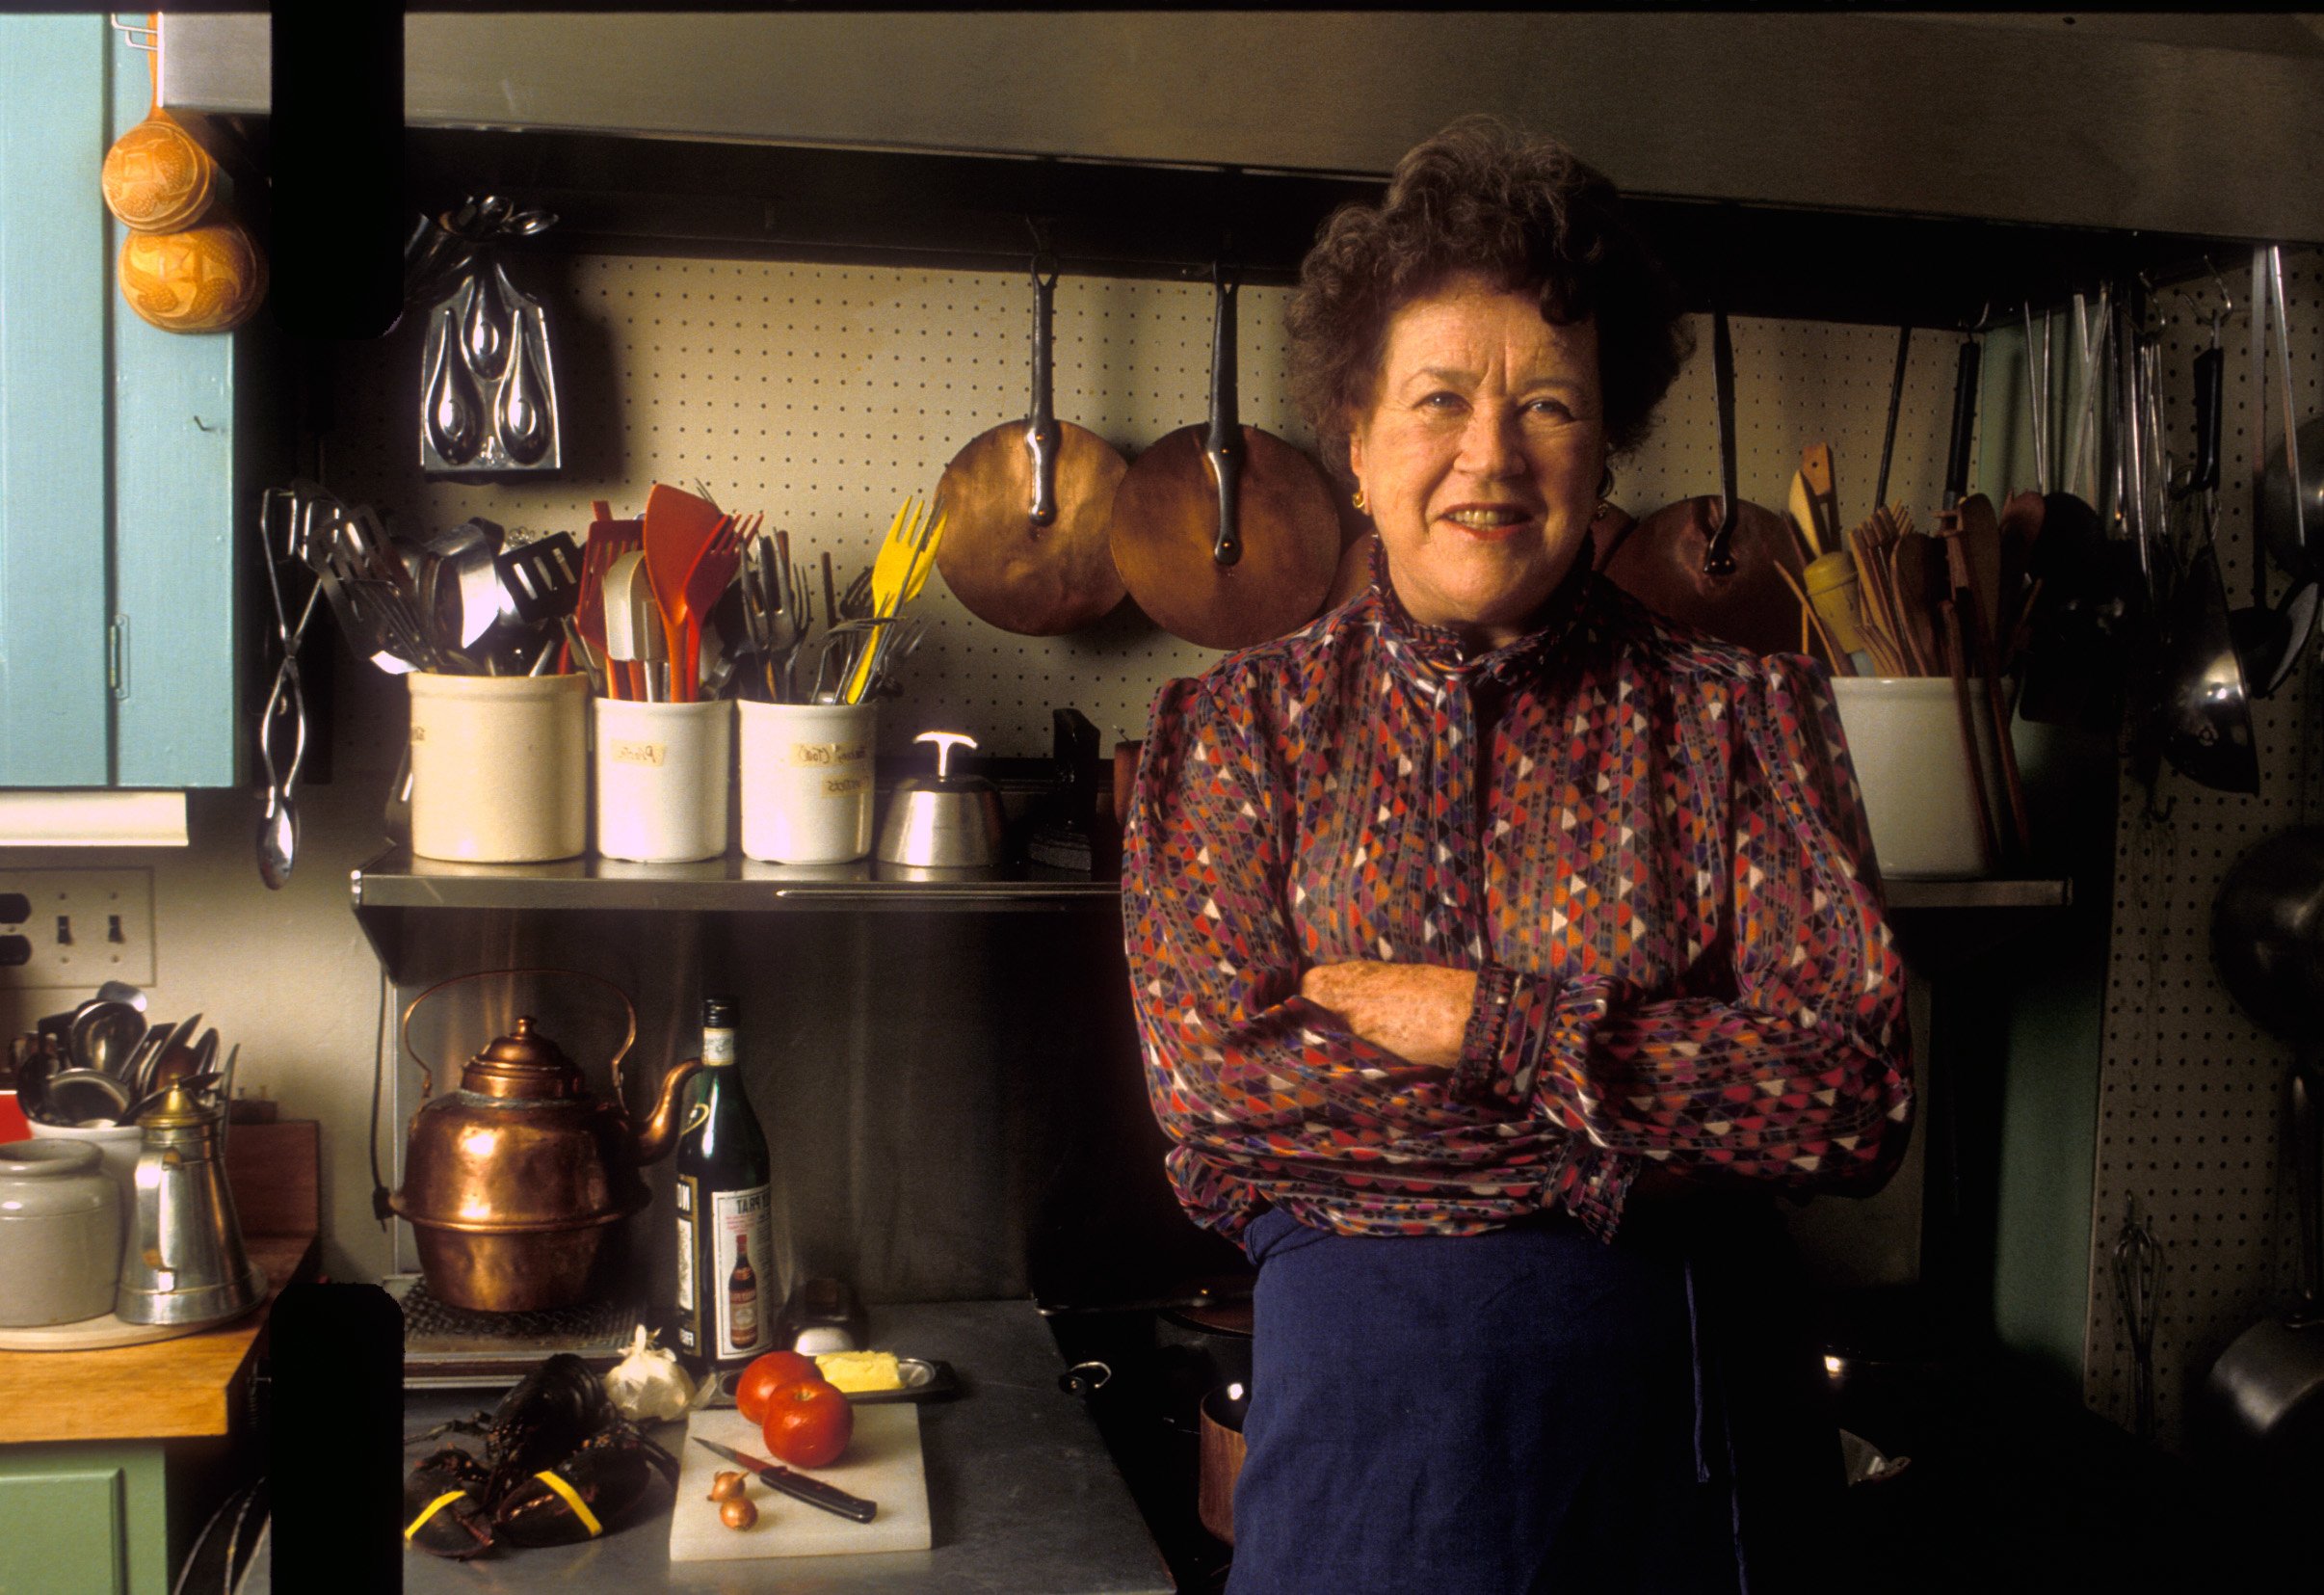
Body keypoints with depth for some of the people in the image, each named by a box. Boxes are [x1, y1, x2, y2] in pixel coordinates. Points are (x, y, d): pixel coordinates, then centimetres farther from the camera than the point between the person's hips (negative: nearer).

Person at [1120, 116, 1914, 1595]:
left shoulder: (1746, 717, -2)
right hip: (1360, 1381, 0)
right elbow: (1213, 1082, -13)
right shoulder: (1235, 730, -1)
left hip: (1681, 1398, 1)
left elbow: (1855, 1095, -11)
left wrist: (1476, 1018, -19)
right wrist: (1653, 1113, -15)